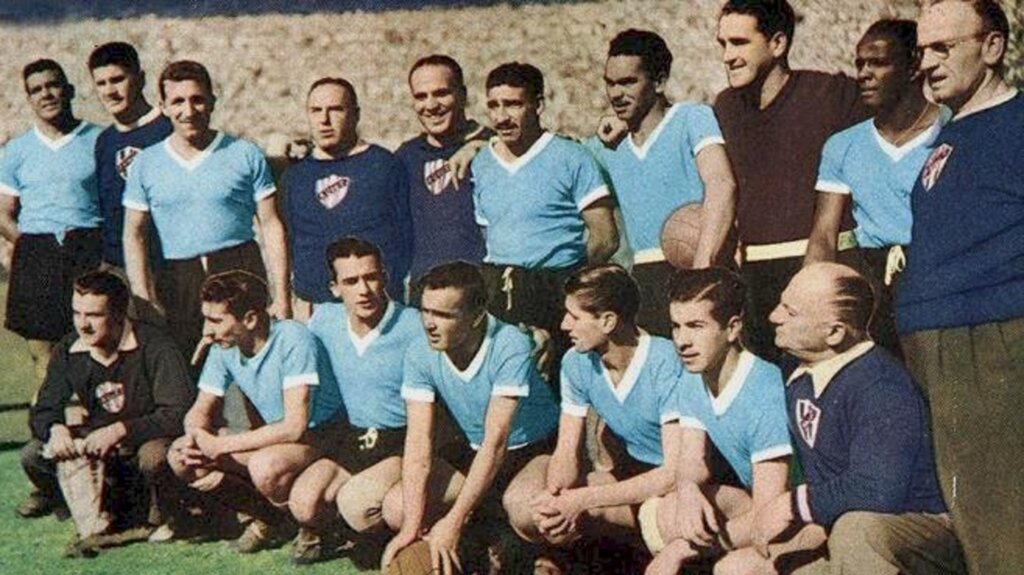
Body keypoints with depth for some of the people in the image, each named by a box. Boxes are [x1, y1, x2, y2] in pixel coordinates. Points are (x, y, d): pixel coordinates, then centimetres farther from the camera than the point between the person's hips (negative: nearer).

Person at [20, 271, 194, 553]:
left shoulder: (155, 347, -21)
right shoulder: (68, 351, -4)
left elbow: (180, 413, -28)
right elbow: (43, 410, 1)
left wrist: (121, 430, -36)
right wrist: (55, 429, -25)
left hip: (148, 438, -5)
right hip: (98, 441, 5)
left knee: (154, 457, -40)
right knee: (33, 456, -17)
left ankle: (164, 512, -4)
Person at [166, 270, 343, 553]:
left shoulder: (293, 340, -26)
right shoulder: (224, 347, -5)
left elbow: (294, 427, -30)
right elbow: (201, 410, 6)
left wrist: (221, 445, -25)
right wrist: (196, 438, -20)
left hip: (318, 437, -7)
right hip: (270, 437, 7)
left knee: (266, 465, -37)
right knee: (180, 456, -8)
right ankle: (269, 519, 7)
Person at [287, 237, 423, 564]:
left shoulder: (414, 327, -11)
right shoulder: (325, 320, 4)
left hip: (402, 444, -4)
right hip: (351, 441, 4)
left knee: (355, 501, -30)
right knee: (304, 501, -22)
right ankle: (320, 532, 13)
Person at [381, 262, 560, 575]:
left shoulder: (510, 346, -29)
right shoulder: (420, 354, -14)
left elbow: (496, 441, -32)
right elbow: (418, 440, -19)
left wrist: (453, 522, -36)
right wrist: (412, 526, -31)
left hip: (535, 450, -5)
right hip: (473, 454, 5)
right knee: (397, 508, -17)